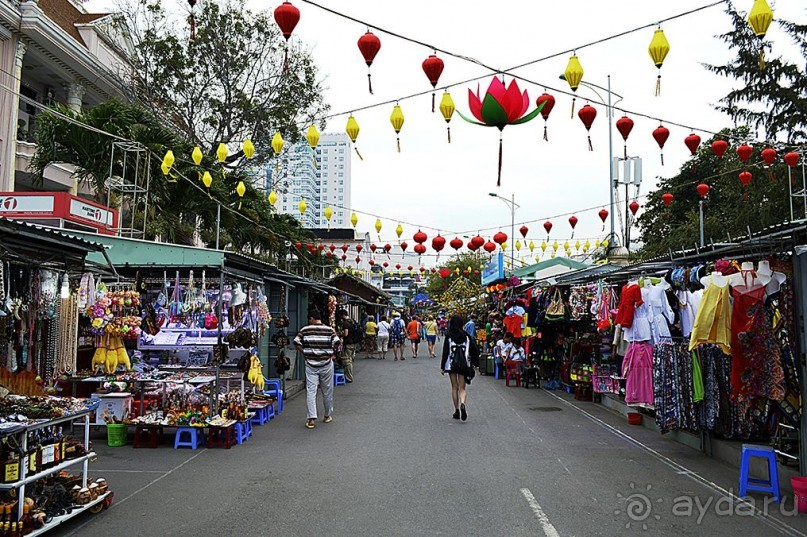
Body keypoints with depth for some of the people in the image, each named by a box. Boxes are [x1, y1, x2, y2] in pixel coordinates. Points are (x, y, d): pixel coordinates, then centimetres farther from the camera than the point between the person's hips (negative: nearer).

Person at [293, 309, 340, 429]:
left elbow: (296, 342, -5)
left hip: (310, 364, 0)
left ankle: (312, 419, -8)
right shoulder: (329, 330, -4)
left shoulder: (305, 330, -1)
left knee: (311, 391, 0)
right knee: (327, 391, 13)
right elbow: (337, 342, -13)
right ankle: (328, 416, 26)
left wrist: (305, 353, 7)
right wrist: (332, 353, 2)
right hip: (326, 364, 0)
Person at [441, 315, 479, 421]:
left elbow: (445, 352, -7)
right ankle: (462, 404, -23)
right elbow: (475, 349, 0)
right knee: (462, 388, 6)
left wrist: (442, 367, -2)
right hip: (464, 364, 1)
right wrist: (473, 362, 11)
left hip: (451, 364, -1)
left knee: (454, 387, 11)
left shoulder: (449, 336, -6)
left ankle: (457, 411, 14)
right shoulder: (466, 336, 1)